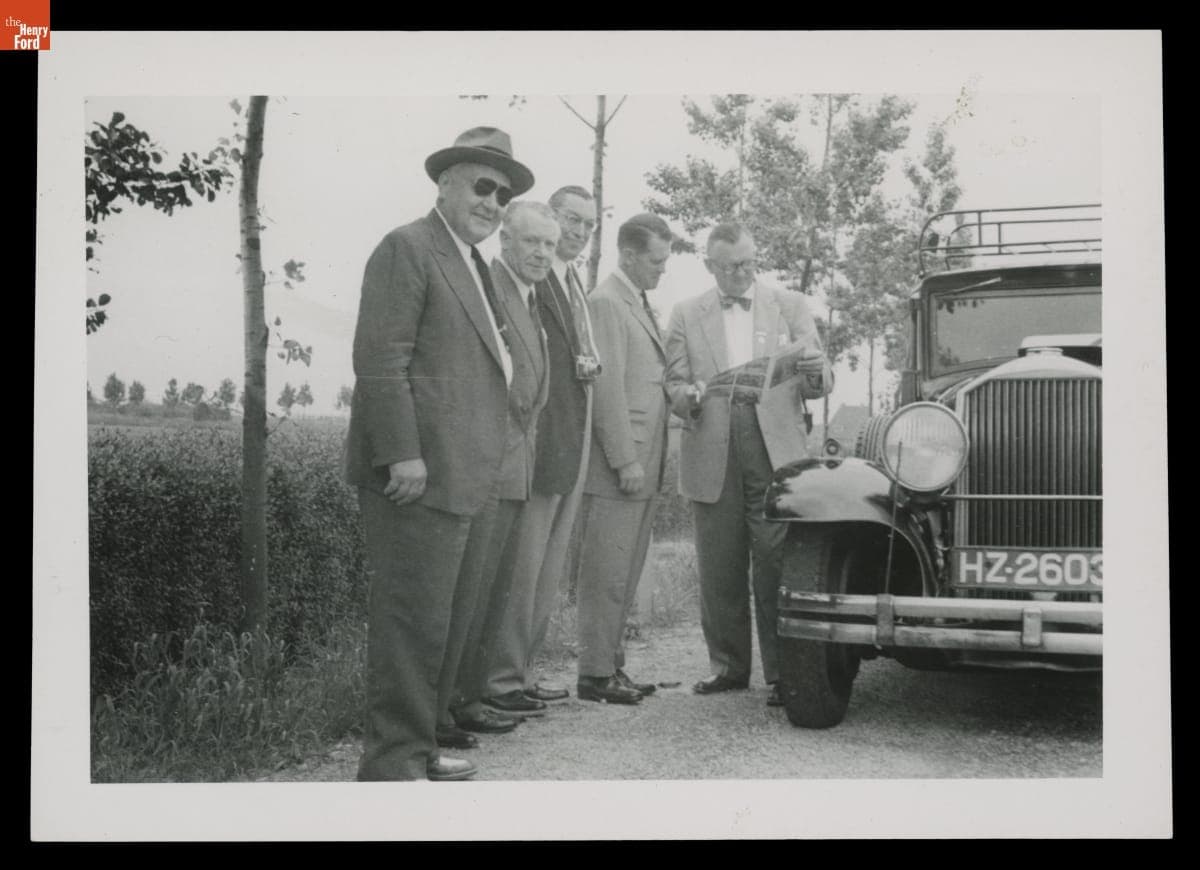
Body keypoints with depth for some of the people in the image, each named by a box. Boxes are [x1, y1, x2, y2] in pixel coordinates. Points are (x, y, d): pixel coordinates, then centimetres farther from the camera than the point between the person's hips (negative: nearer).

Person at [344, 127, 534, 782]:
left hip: (466, 477, 10)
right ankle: (393, 759, 3)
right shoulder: (408, 249, -7)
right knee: (414, 618, -6)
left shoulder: (476, 266, 22)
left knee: (451, 619, 13)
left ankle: (418, 744, 24)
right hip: (420, 474, -10)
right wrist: (402, 453, -21)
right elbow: (379, 359, -16)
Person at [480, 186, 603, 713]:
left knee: (549, 568, 14)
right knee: (520, 565, -4)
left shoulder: (574, 284, 18)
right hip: (537, 439, -10)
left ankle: (522, 671, 23)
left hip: (572, 445, 10)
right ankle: (501, 680, 5)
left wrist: (589, 364, 1)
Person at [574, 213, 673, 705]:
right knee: (605, 573, -3)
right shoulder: (606, 303, -11)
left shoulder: (640, 305, 19)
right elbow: (607, 387, -17)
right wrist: (625, 461, -19)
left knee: (625, 573, 14)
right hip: (617, 466, -9)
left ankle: (612, 664, 22)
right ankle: (595, 674, 3)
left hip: (641, 465, 10)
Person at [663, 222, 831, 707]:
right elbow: (674, 386, 7)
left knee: (776, 567, -4)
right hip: (712, 458, 1)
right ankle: (729, 666, 16)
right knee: (719, 571, 5)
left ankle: (781, 672, 3)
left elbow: (818, 383, 10)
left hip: (777, 453, -1)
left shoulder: (790, 307, 13)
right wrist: (690, 397, -16)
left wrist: (816, 370, -14)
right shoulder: (686, 316, 12)